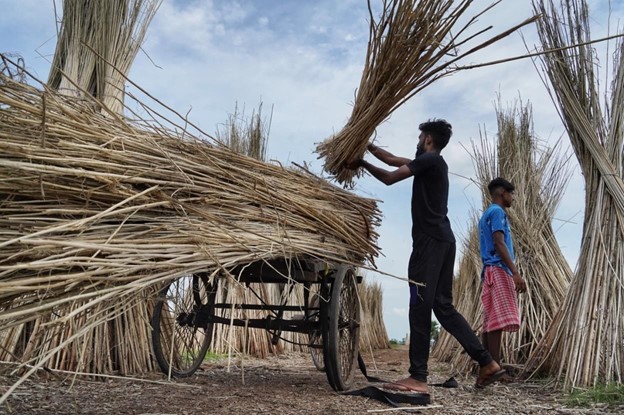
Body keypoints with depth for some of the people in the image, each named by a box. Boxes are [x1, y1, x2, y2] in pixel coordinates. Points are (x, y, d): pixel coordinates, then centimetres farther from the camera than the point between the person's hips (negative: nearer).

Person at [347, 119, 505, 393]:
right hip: (443, 240, 10)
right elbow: (395, 160, 31)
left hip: (430, 240, -10)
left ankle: (418, 378, -7)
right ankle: (486, 362, 11)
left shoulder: (429, 160, -5)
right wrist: (369, 147, 37)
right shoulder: (432, 163, 23)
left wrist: (362, 164, 6)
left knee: (420, 307, -9)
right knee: (443, 306, 10)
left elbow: (389, 178, -8)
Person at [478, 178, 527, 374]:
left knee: (491, 321, 6)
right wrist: (515, 272, -22)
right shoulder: (497, 212, -4)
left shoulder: (487, 214, 25)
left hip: (490, 272, 10)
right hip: (498, 270, -10)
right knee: (499, 319, -13)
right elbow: (499, 243, -17)